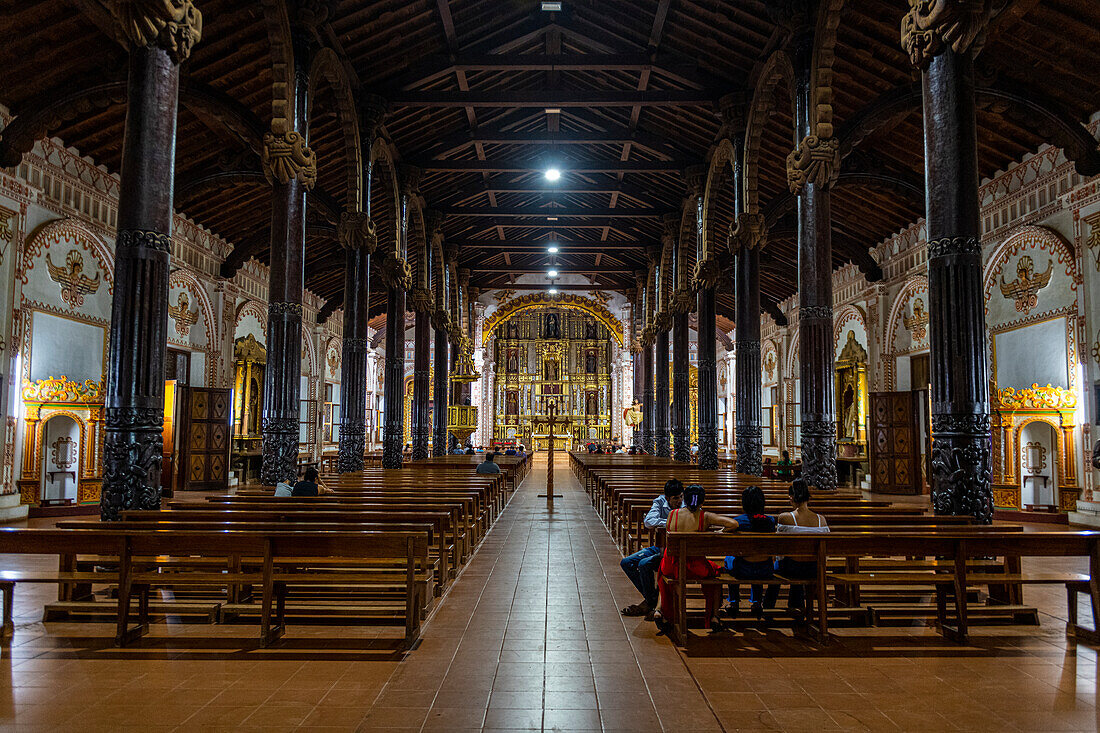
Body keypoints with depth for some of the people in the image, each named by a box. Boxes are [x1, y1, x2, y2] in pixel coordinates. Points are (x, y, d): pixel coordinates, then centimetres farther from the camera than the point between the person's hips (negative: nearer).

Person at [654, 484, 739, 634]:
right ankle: (714, 616, 29)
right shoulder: (706, 517, -6)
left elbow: (667, 544, 9)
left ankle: (664, 614, 31)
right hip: (695, 569, -1)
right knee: (714, 571, 32)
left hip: (671, 567, 2)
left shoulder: (672, 514, 0)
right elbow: (734, 524, -13)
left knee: (663, 571, 38)